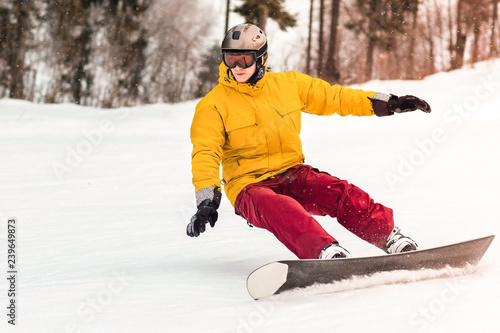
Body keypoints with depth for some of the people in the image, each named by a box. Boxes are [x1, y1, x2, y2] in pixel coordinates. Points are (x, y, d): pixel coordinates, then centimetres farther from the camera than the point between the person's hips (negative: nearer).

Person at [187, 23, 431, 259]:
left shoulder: (288, 85, 5)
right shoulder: (213, 106, -4)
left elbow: (333, 97, 13)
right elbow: (206, 155, -8)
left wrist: (389, 104, 10)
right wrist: (206, 202, -23)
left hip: (292, 174, 4)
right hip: (250, 185, -4)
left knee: (339, 192, -26)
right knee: (279, 209, -37)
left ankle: (391, 238, -29)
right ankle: (326, 252, -59)